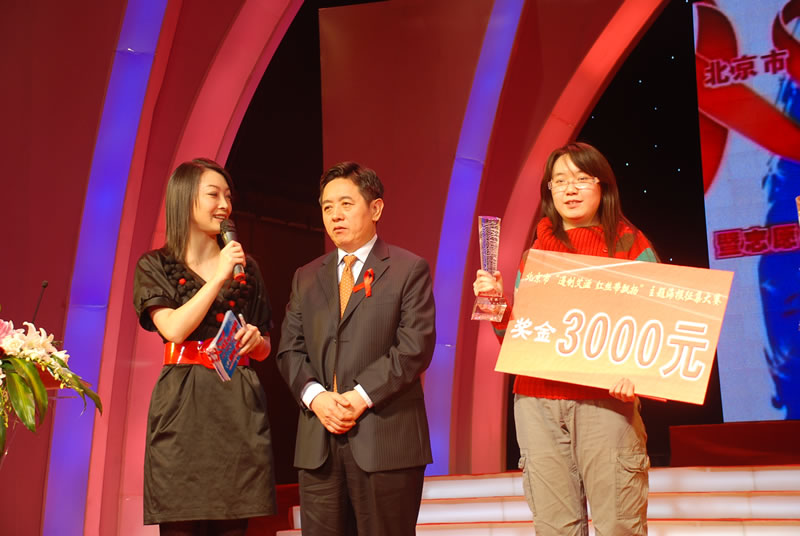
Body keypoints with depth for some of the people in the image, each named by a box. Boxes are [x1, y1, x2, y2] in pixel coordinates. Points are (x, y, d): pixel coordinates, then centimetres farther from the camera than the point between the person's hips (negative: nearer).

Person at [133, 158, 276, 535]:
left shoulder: (246, 267, 13)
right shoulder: (155, 265, 5)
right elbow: (174, 329, -12)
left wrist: (256, 340, -3)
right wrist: (219, 277, -11)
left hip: (239, 405, 3)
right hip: (183, 405, -2)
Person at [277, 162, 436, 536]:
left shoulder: (409, 270, 2)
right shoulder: (306, 277, 17)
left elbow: (415, 346, -8)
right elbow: (290, 349, 11)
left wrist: (361, 397, -14)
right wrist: (316, 396, -7)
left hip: (385, 438, -4)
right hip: (317, 443, 4)